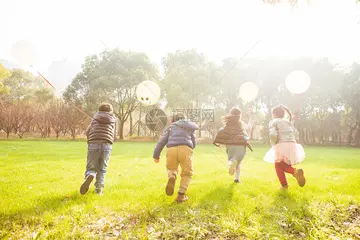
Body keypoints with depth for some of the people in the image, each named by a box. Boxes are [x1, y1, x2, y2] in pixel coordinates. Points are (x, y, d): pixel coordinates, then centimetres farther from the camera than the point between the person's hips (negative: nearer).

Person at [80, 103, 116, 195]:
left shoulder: (95, 117, 19)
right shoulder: (113, 119, 18)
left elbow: (87, 132, 14)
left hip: (93, 144, 0)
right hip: (107, 145, 0)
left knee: (91, 168, 9)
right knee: (102, 169, 15)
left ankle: (89, 176, -22)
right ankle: (99, 188, 4)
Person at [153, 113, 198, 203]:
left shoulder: (171, 127, 27)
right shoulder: (190, 127, 31)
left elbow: (162, 141, 15)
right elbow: (194, 144, 32)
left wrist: (156, 155, 15)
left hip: (171, 150, 0)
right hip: (185, 149, 0)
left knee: (171, 169, 28)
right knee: (187, 173, 21)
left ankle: (172, 177, -5)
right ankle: (181, 195, 8)